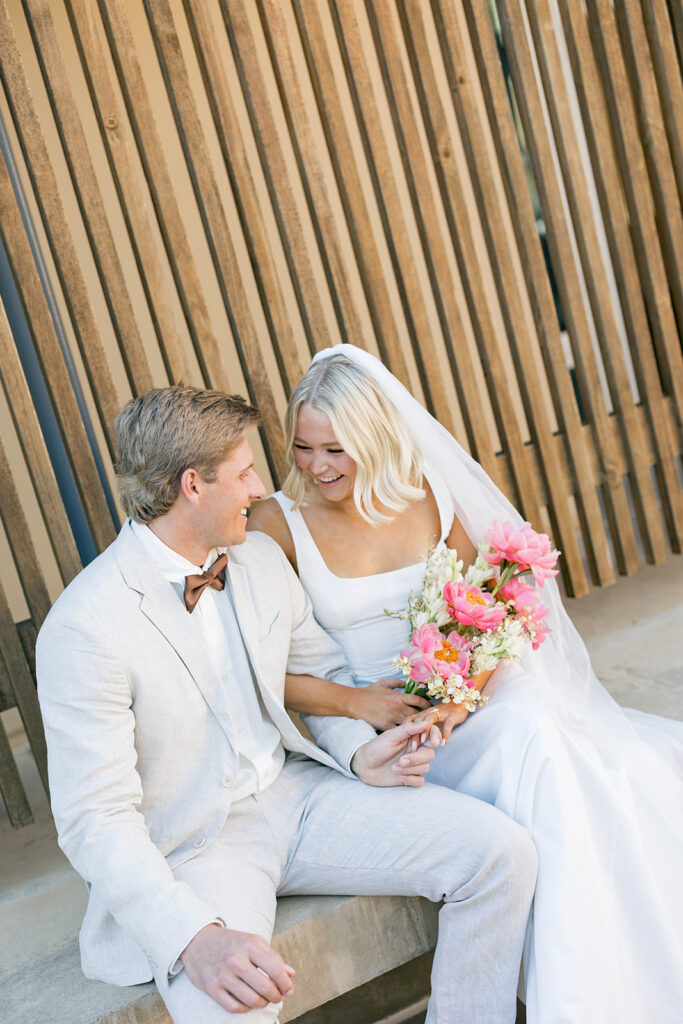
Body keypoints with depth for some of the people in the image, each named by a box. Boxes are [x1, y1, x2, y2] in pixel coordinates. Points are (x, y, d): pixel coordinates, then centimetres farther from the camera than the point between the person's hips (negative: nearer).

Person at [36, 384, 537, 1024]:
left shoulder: (261, 558, 2)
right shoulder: (82, 628, -19)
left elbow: (324, 669, 16)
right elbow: (96, 821, -20)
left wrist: (359, 753, -5)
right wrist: (195, 937, -34)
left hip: (295, 792, 6)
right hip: (191, 849, -6)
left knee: (503, 853, -9)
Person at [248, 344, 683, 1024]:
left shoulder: (424, 495, 2)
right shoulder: (278, 524, -7)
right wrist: (358, 702, -21)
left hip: (458, 707, 4)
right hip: (368, 731, -4)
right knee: (530, 737, -28)